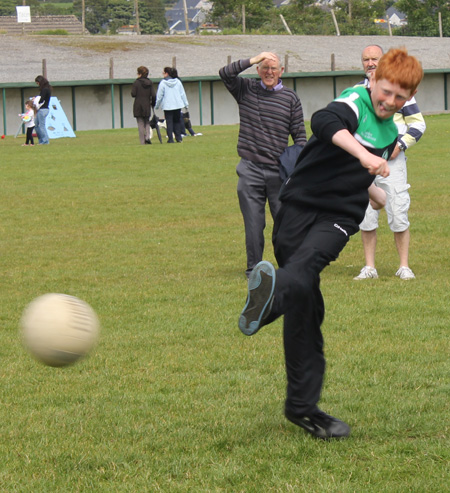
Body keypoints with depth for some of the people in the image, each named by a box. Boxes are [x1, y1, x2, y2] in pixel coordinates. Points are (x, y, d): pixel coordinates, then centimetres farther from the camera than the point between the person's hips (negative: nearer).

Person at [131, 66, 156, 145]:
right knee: (147, 122, 17)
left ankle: (142, 141, -1)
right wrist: (153, 103, 13)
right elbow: (153, 95, -1)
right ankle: (147, 137, -5)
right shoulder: (150, 83, 2)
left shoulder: (136, 82, -8)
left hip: (138, 106, -3)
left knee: (140, 124, 1)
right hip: (147, 106, 3)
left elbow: (133, 94, -10)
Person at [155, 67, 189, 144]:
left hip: (167, 106, -4)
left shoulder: (163, 83, -8)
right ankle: (178, 137, 9)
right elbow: (183, 94, 9)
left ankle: (170, 139, -3)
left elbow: (159, 96, -4)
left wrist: (157, 106, 9)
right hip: (178, 105, 4)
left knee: (169, 122, 0)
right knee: (177, 121, 13)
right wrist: (186, 104, 16)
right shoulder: (178, 82, 4)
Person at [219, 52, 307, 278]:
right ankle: (253, 269, 12)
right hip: (250, 170, 0)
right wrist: (253, 59, -16)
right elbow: (225, 73, -9)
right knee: (253, 223, 2)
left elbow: (299, 133, 9)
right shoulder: (246, 89, 8)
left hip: (279, 171, 0)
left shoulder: (290, 97, 8)